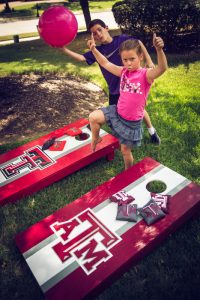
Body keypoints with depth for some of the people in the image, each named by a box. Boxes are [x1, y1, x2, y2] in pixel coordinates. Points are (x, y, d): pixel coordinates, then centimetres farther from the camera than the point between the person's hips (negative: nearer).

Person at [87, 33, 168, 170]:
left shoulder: (146, 74, -18)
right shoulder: (124, 71, -1)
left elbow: (162, 68, -38)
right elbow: (106, 64, 6)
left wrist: (159, 49, -56)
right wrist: (94, 49, -5)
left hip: (132, 121, -4)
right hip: (117, 112, 5)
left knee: (125, 150, 10)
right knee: (93, 117, -9)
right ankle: (96, 139, 22)